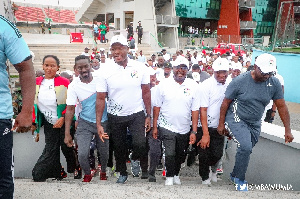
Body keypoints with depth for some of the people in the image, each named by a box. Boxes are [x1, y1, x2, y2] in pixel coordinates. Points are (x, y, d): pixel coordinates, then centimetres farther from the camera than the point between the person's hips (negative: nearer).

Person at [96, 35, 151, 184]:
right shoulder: (106, 72, -8)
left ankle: (135, 160, 19)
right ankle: (122, 173, 39)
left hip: (136, 114, -1)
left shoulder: (140, 68, -6)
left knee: (140, 144, -16)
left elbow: (146, 93, 0)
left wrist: (149, 116, -3)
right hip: (115, 117, 1)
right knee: (119, 147, 14)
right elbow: (100, 98, -6)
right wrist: (98, 123, -11)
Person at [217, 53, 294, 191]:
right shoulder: (240, 81, -20)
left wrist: (287, 130, -5)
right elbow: (226, 102, -10)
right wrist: (221, 124, -5)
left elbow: (281, 106, -4)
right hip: (237, 119, -4)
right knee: (246, 147, -21)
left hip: (255, 122, 5)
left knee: (246, 150, 12)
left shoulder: (274, 83, -11)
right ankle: (239, 179, 1)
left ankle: (235, 175, 39)